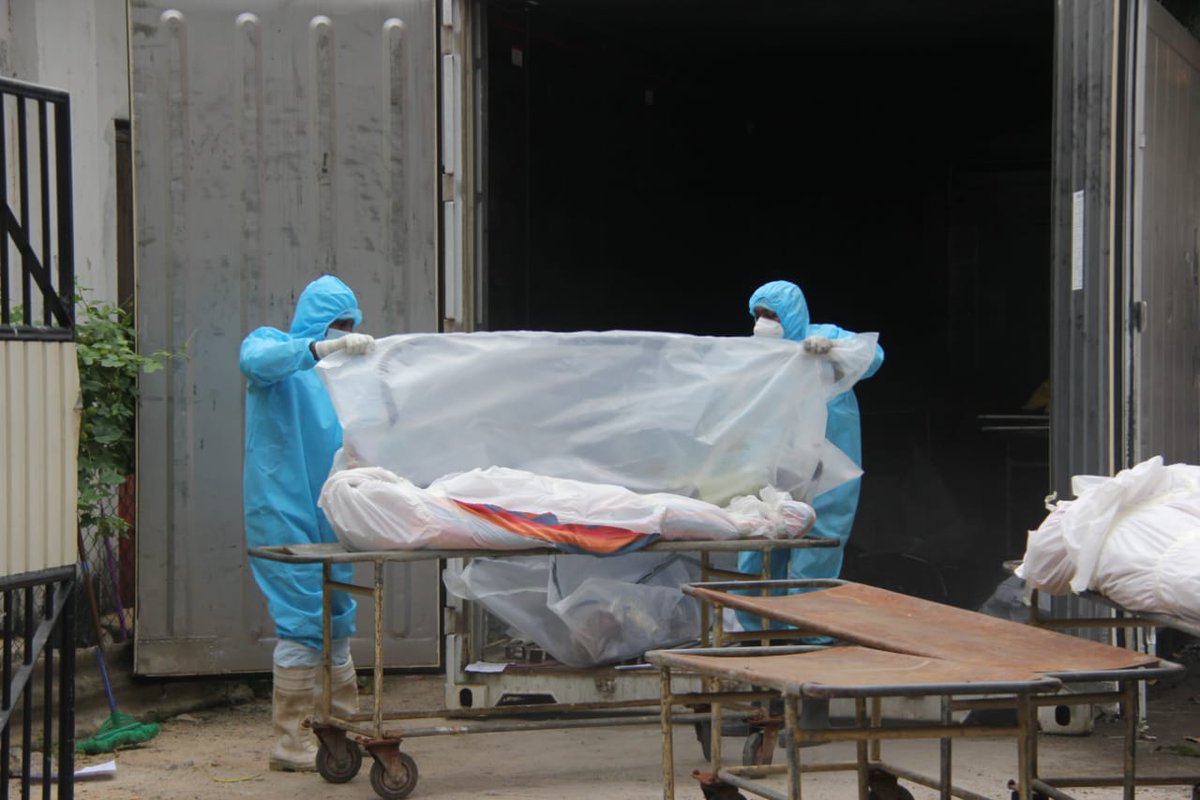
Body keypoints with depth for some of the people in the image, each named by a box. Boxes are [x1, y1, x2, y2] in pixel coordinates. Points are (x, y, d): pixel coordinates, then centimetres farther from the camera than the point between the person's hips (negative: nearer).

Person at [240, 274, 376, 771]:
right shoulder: (272, 345, -1)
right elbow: (255, 360, -27)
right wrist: (323, 346, -36)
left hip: (329, 513, 8)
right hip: (283, 510, -8)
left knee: (337, 617, 12)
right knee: (301, 621, -9)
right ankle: (291, 742, -4)